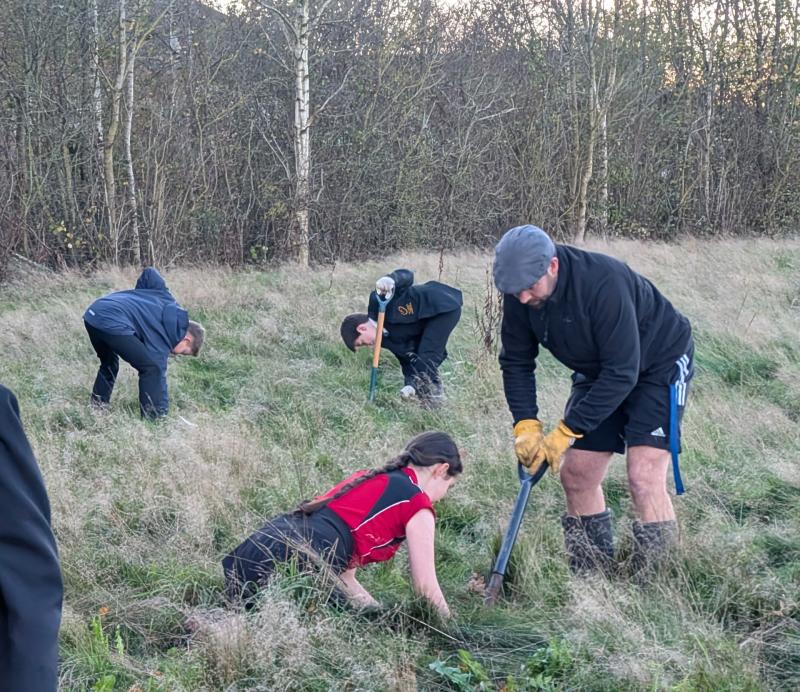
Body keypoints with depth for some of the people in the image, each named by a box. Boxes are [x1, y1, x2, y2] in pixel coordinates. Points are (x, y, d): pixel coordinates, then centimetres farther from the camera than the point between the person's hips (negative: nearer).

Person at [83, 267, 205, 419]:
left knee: (109, 362, 33)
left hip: (92, 314, 10)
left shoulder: (169, 302, 21)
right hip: (111, 322, -10)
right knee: (151, 368, -2)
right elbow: (159, 375, -1)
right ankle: (152, 418, -1)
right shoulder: (163, 334, 1)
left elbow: (149, 273, 26)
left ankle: (97, 407, 33)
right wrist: (162, 411, 2)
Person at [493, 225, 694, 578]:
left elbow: (622, 373, -34)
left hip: (659, 362, -7)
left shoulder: (604, 282, -37)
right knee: (576, 475, 3)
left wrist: (567, 431, -31)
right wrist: (526, 424, -18)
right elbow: (516, 362, -4)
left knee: (644, 477, -19)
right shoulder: (519, 294, -16)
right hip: (598, 371, 7)